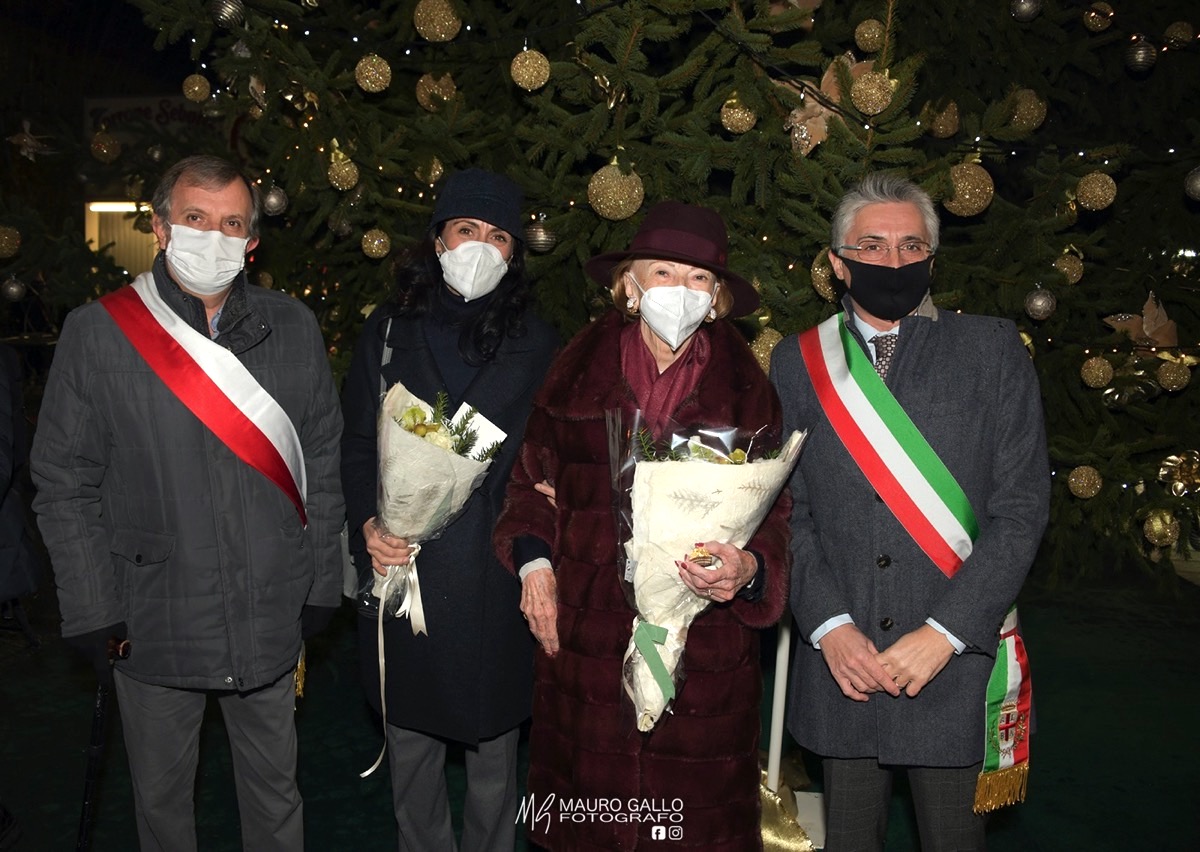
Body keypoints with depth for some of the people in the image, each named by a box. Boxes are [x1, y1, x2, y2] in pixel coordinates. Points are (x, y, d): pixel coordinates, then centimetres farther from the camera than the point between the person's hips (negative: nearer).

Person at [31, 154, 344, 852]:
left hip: (271, 618, 1)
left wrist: (321, 586, 1)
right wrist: (95, 612, -7)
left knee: (275, 791, 18)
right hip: (153, 621, -1)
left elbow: (323, 465, 3)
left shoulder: (294, 328, 0)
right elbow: (65, 485, -3)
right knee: (161, 794, 19)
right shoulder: (97, 333, -6)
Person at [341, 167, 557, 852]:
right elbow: (356, 444, 7)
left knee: (494, 750, 11)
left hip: (496, 581, -1)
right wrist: (367, 524, -7)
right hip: (402, 568, 2)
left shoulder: (536, 344, 3)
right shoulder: (390, 331, 6)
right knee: (410, 746, 15)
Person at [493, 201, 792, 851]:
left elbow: (775, 514, 3)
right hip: (587, 637, 1)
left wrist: (749, 567, -16)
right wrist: (533, 559, -1)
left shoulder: (746, 390, 3)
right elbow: (535, 479, 13)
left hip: (703, 645, 0)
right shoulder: (578, 370, 5)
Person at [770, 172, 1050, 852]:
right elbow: (788, 508, 3)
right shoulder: (799, 361, 6)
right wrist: (829, 625, -9)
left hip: (956, 660, -1)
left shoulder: (992, 349, 2)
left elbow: (1021, 508, -4)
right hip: (841, 665, 1)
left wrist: (943, 632, -12)